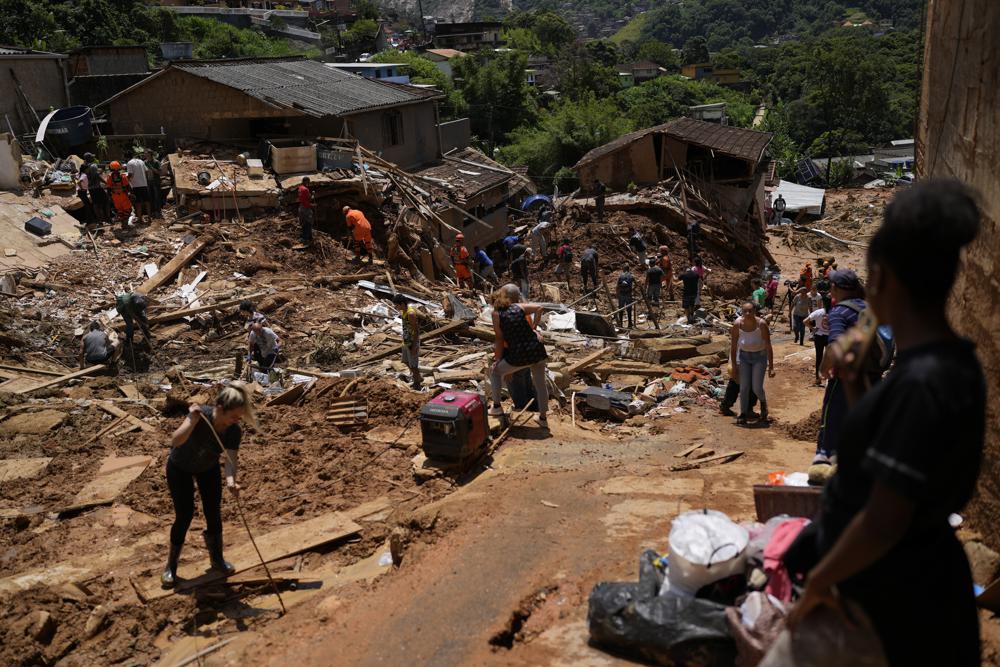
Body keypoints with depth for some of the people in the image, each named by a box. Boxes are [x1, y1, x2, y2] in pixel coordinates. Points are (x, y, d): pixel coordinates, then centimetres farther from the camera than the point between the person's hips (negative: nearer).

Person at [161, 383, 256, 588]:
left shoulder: (234, 431, -28)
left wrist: (231, 481, -57)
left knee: (214, 513, 3)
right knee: (184, 515, -6)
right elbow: (175, 441, -49)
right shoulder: (201, 414, -38)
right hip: (180, 468, -3)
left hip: (208, 468, 3)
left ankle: (217, 559, 25)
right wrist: (193, 421, -63)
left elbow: (230, 459, -38)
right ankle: (171, 566, 14)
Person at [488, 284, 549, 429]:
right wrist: (533, 328, 7)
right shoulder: (519, 307, 3)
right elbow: (539, 308, -5)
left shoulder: (496, 314, -1)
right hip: (537, 350, 2)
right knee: (540, 383, 21)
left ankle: (497, 407, 23)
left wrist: (498, 359, 7)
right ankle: (543, 418, 29)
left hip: (518, 356, -2)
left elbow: (500, 339, -2)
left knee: (495, 371, 24)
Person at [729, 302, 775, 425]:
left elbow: (768, 346, -19)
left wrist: (771, 367, -19)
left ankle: (763, 402, 28)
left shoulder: (761, 324, -24)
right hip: (744, 356, 2)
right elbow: (733, 346, -7)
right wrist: (733, 365, -3)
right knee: (744, 387, -3)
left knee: (756, 388, -6)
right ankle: (743, 414, 10)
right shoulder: (737, 324, -17)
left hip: (759, 356, -2)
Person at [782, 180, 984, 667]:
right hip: (896, 575, 8)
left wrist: (819, 580, -14)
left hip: (893, 595, -8)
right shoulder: (945, 363, 1)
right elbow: (879, 451, 14)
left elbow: (884, 521, -27)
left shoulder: (923, 382, -29)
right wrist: (852, 381, 2)